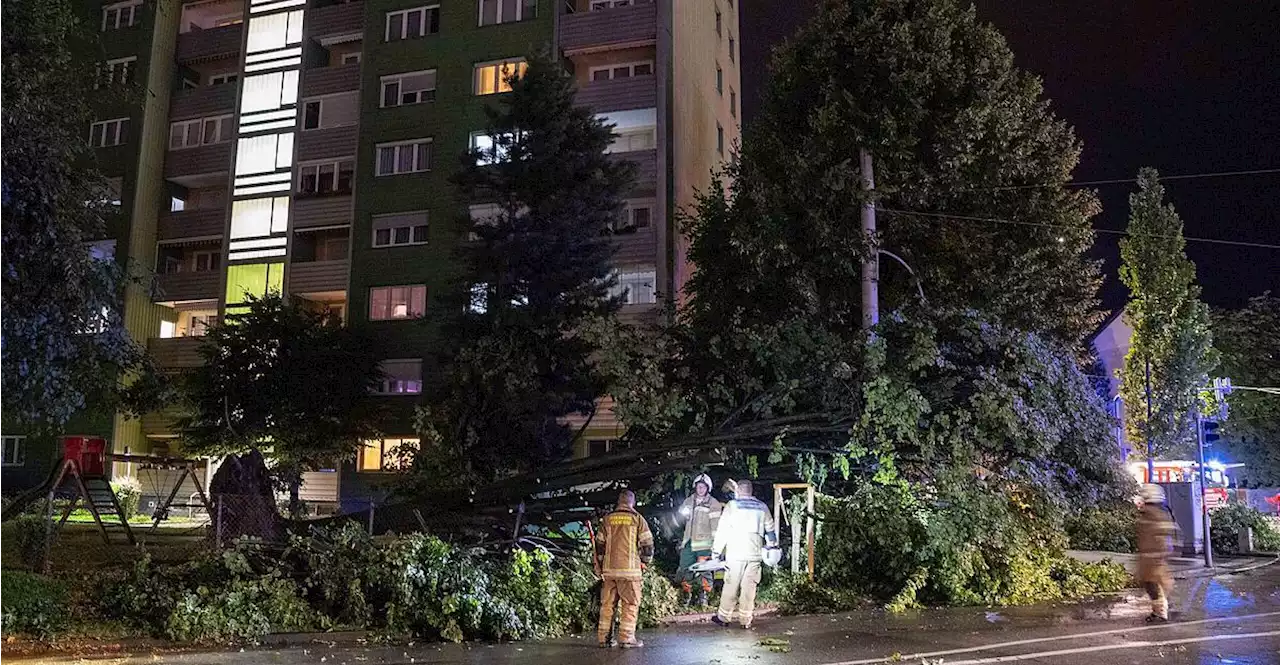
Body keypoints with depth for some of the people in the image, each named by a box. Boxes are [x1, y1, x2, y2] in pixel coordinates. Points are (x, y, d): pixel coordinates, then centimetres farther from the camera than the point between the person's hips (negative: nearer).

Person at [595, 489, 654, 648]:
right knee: (630, 604, 2)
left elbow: (599, 544, 10)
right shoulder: (637, 519, 0)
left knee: (607, 604, 10)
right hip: (630, 569, -3)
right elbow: (647, 543, -1)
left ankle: (604, 638, 12)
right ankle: (626, 638, -2)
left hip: (609, 569, 4)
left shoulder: (607, 519, 9)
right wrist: (644, 562, 14)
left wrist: (599, 567, 18)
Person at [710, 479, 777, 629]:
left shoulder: (733, 505, -2)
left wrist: (717, 550, 4)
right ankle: (746, 620, 9)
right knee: (749, 587, 6)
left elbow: (723, 530, -2)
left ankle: (724, 617, 10)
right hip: (755, 553, 3)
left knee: (731, 586, 3)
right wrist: (772, 546, 30)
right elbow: (770, 530, 16)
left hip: (736, 553, -3)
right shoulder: (762, 507, 9)